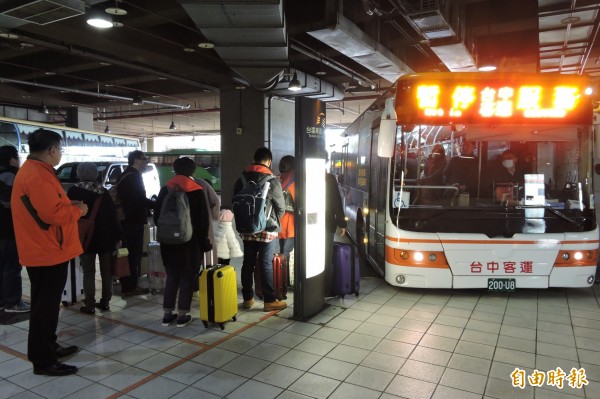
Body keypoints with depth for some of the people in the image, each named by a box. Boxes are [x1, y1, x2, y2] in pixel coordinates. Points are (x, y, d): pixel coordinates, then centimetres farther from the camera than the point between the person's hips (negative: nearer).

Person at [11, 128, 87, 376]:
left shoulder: (32, 170, 13)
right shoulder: (38, 176, -22)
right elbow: (53, 214, -27)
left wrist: (70, 206, 5)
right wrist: (78, 210, -11)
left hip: (43, 250, 11)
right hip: (48, 252, -11)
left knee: (46, 304, 20)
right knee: (45, 306, -1)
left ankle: (48, 347, 33)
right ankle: (42, 360, 11)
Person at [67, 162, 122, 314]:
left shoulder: (74, 192, -5)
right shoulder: (104, 192, 4)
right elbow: (113, 215, 3)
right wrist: (117, 236, 7)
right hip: (106, 238, 3)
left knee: (88, 273, 3)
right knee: (106, 272, 10)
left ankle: (90, 305, 5)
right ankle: (105, 302, 16)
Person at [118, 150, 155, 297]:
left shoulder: (125, 175, 17)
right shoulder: (134, 176, -14)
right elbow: (140, 200, -21)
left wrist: (149, 204, 19)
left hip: (127, 219, 10)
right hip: (134, 221, -10)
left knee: (128, 253, 16)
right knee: (134, 254, -4)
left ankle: (127, 285, 24)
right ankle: (129, 287, 2)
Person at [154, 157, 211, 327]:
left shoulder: (165, 190, 3)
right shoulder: (196, 191, -8)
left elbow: (156, 216, 8)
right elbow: (203, 220, -8)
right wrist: (203, 242, 0)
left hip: (168, 242, 4)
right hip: (190, 243, -4)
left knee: (171, 278, 15)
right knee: (187, 279, 6)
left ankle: (167, 314, 19)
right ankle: (182, 316, 10)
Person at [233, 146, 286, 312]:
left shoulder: (241, 179, 4)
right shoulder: (272, 180, -11)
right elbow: (281, 207, -5)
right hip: (267, 229, -4)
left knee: (248, 263, 10)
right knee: (266, 265, 0)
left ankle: (247, 298, 19)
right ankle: (270, 300, 8)